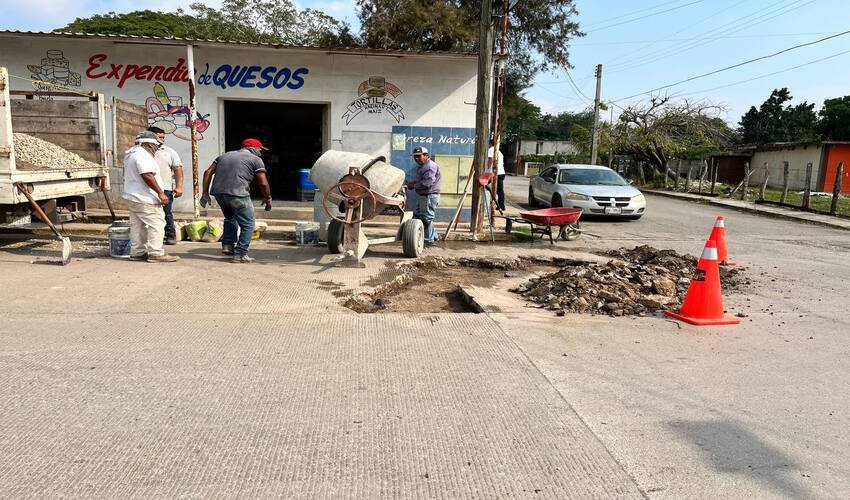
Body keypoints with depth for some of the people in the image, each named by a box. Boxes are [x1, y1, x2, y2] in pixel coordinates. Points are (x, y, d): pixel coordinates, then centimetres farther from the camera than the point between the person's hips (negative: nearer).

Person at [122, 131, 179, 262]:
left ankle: (137, 253, 19)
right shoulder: (142, 155, -15)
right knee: (157, 224, -8)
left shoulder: (132, 154, 20)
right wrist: (160, 192, -23)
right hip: (144, 200, -11)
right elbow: (147, 176, -25)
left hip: (132, 197, 11)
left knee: (137, 225, 14)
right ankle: (156, 253, -9)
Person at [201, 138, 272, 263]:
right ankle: (240, 255, 4)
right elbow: (263, 183, 1)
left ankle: (227, 245, 22)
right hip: (237, 194, -6)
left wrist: (205, 193, 18)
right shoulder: (256, 160, 8)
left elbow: (208, 172, 18)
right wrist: (267, 198, 16)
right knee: (247, 225, 6)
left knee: (230, 218, 30)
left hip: (218, 192, 6)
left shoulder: (224, 155, 25)